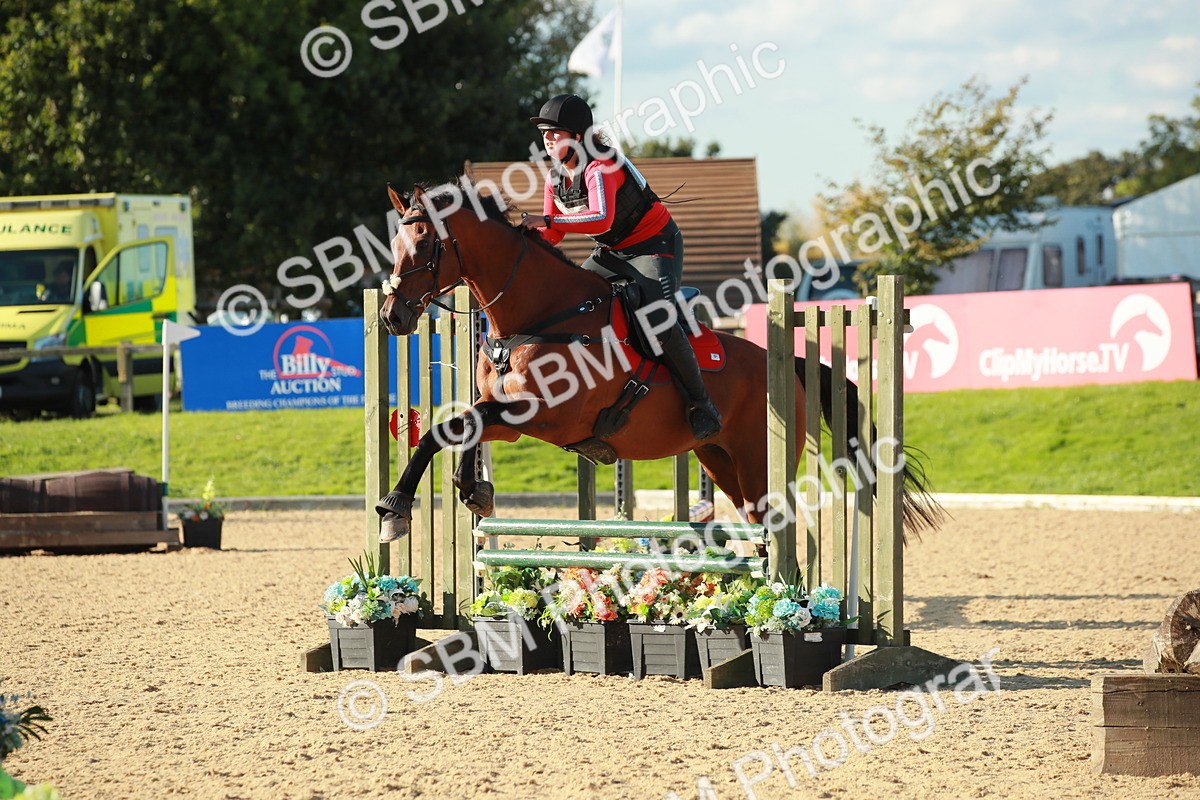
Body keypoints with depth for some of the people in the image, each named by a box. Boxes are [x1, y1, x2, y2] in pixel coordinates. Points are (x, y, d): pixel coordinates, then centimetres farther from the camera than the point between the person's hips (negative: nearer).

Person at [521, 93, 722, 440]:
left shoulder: (600, 166, -26)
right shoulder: (555, 176, 1)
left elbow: (602, 219, -42)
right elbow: (552, 235, 4)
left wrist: (546, 220, -44)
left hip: (656, 245, -9)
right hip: (613, 253, 9)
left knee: (656, 318, -28)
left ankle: (701, 406, -18)